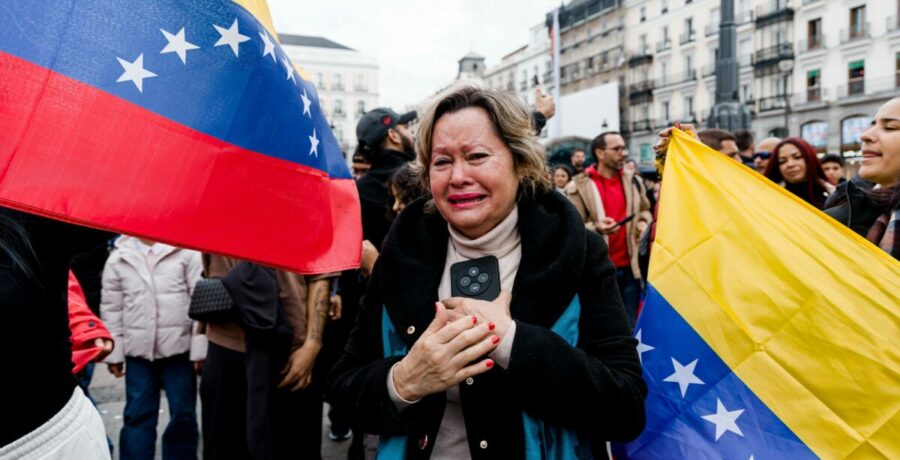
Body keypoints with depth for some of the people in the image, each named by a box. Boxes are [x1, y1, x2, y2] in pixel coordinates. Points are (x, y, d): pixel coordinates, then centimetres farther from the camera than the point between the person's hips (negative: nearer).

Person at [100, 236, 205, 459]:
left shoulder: (187, 251, -5)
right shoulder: (118, 258, 4)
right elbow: (111, 308, 8)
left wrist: (200, 348, -7)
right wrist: (114, 353, 6)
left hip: (179, 348, -2)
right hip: (138, 350, 2)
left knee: (183, 415, 9)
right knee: (138, 415, 10)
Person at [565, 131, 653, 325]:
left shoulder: (633, 180, 10)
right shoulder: (579, 186, -7)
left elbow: (645, 210, 24)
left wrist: (644, 222, 2)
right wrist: (596, 228, -27)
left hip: (629, 267, 5)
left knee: (631, 327, 13)